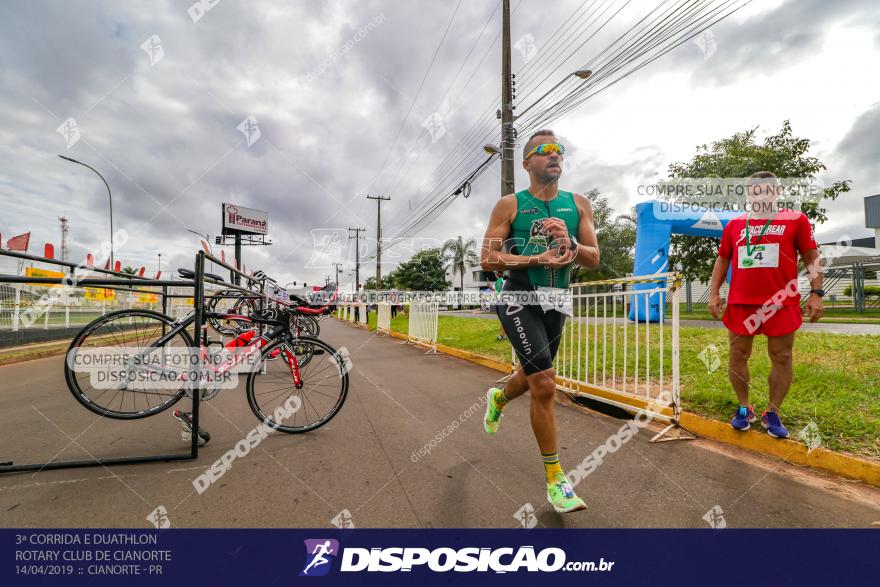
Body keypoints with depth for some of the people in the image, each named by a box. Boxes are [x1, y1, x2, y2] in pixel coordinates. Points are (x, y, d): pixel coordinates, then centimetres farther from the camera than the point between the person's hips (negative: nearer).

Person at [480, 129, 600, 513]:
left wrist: (569, 242, -18)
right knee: (545, 383, -15)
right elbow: (488, 259, -10)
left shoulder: (578, 204, 6)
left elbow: (593, 260, 3)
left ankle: (498, 399, 56)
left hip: (557, 302, 5)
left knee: (535, 375, 20)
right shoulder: (510, 205, -4)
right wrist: (538, 259, -20)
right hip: (519, 300, -5)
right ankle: (554, 478, 3)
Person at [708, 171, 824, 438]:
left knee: (782, 358, 5)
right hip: (740, 303, 2)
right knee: (738, 356, 5)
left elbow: (812, 257, 4)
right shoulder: (734, 224, 10)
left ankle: (772, 413, 19)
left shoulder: (796, 219, 4)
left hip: (782, 303, -1)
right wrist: (714, 293, 6)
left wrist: (816, 292, -4)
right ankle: (744, 409, 21)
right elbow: (722, 260, 13)